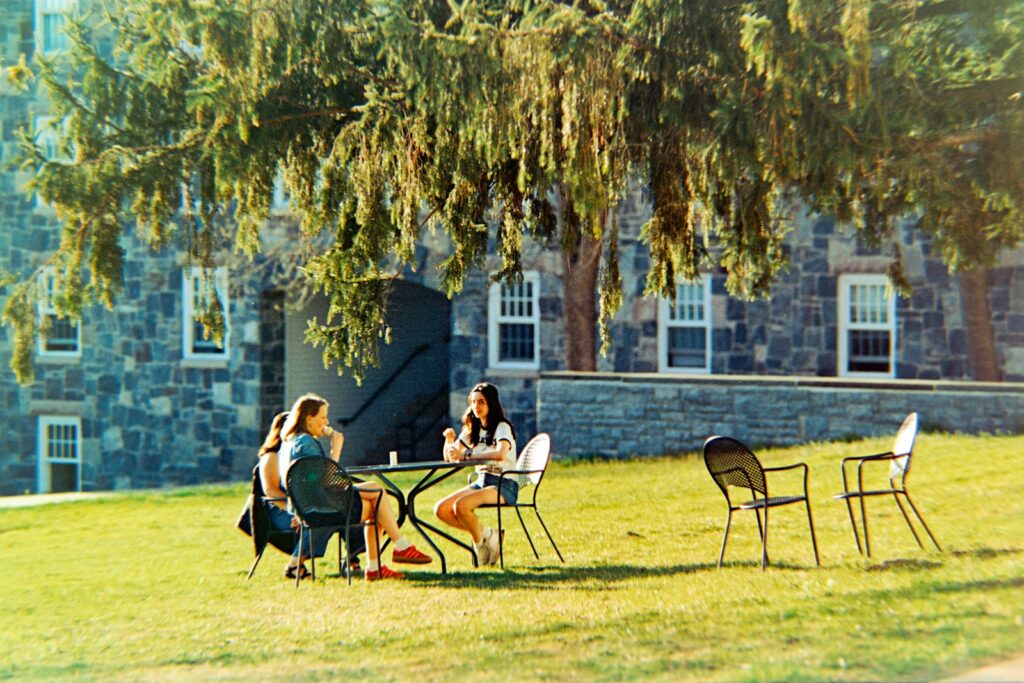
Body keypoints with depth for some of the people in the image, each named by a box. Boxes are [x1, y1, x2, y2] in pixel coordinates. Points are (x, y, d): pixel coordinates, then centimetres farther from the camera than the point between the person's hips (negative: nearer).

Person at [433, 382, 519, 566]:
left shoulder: (502, 427, -8)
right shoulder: (472, 429, 14)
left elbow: (501, 454, -29)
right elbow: (449, 457, 13)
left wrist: (466, 456, -29)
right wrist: (449, 440, -8)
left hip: (504, 485, -7)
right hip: (481, 482, 7)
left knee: (461, 506, -31)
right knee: (441, 510, -13)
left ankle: (481, 538, -4)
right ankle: (484, 534, 2)